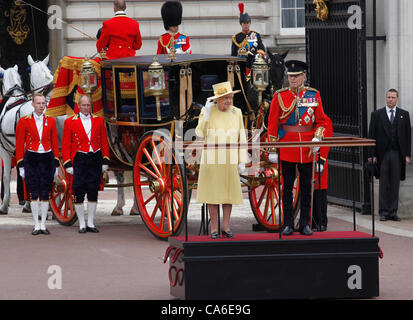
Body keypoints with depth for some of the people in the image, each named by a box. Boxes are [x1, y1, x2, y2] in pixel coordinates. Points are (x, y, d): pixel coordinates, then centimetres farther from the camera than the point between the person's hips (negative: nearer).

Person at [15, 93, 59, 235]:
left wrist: (56, 164, 5)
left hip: (47, 159, 2)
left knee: (45, 194, 2)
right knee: (34, 194, -2)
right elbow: (19, 145, 0)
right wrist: (21, 165, -4)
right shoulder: (24, 121, -1)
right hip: (31, 159, -2)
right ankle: (36, 225, 4)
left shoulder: (50, 121, 6)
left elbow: (55, 143, 8)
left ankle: (43, 225, 8)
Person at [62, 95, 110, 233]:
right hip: (79, 159, -2)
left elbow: (104, 142, 10)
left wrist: (105, 161, 4)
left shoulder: (98, 120, 8)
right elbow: (65, 145, 0)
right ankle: (82, 224, 6)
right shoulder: (70, 122, 1)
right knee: (79, 193, -2)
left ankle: (91, 223, 12)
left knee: (93, 192, 5)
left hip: (95, 159, 2)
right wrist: (68, 164, -6)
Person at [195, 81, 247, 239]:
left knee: (229, 191, 5)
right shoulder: (207, 111, -5)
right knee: (212, 192, 1)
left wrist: (242, 161, 2)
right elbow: (200, 133, -13)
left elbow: (241, 137, 6)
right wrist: (206, 114, -23)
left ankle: (226, 226, 14)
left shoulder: (236, 112, 2)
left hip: (230, 160, 2)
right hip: (211, 159, -2)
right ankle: (214, 228, 7)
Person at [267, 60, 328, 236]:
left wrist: (317, 138, -10)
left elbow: (321, 121, 8)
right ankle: (288, 225, 7)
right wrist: (272, 150, -2)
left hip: (307, 150, 1)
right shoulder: (279, 96, 1)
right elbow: (272, 124, 1)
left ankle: (305, 224, 11)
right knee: (287, 187, 2)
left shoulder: (314, 95, 5)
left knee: (306, 187, 5)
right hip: (287, 148, -1)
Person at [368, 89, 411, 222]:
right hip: (382, 154, -1)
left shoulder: (404, 115, 9)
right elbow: (372, 136, 3)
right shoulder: (377, 114, 5)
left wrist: (407, 155, 2)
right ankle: (383, 212, 4)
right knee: (383, 184, 0)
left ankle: (393, 212, 7)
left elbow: (408, 135, 8)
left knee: (395, 184, 3)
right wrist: (372, 155, -4)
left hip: (398, 154, 1)